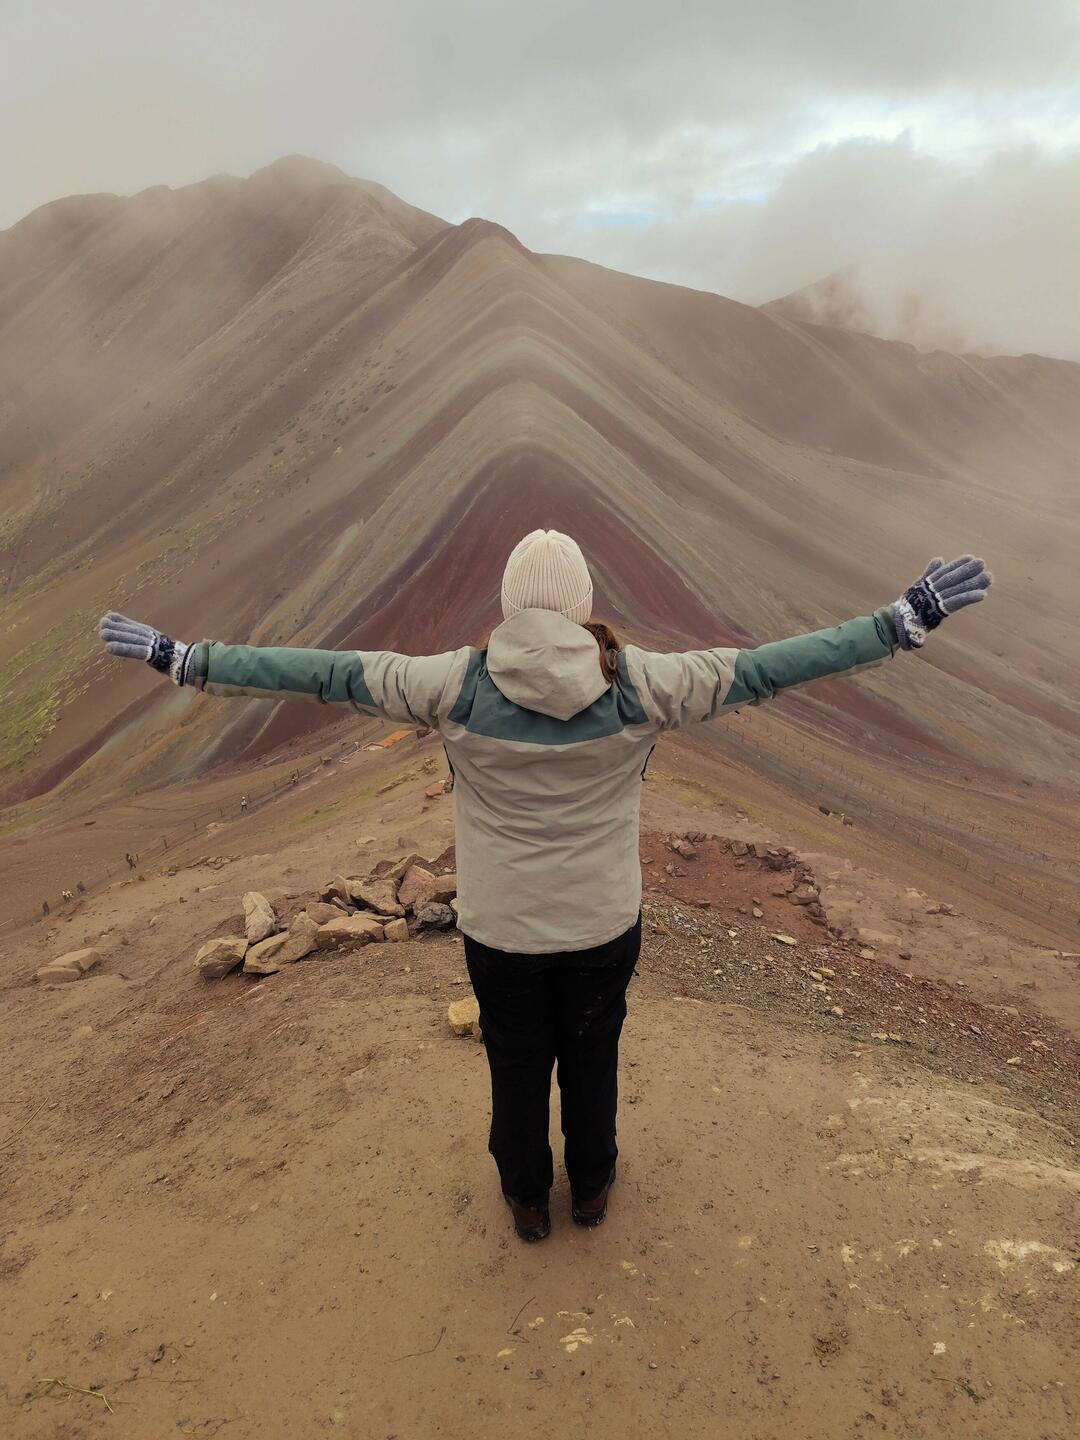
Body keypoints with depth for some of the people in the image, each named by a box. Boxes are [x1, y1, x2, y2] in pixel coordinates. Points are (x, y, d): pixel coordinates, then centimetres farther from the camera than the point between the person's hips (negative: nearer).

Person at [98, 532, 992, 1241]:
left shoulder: (460, 685, -17)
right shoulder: (636, 686, -17)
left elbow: (328, 675, -13)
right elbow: (761, 671, -15)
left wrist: (185, 660, -4)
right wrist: (907, 621, -8)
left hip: (499, 930, 0)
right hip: (604, 925, 0)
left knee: (518, 1065, 25)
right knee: (592, 1059, 27)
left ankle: (528, 1199, 48)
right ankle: (591, 1188, 50)